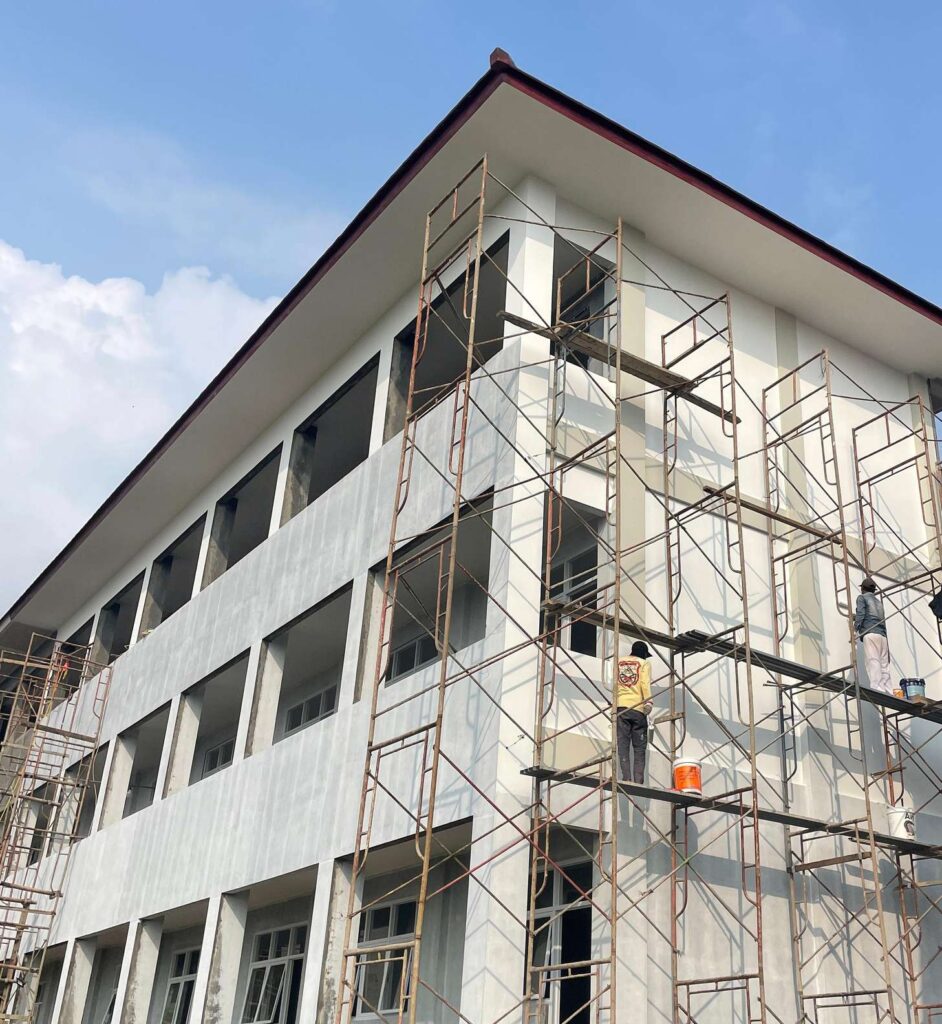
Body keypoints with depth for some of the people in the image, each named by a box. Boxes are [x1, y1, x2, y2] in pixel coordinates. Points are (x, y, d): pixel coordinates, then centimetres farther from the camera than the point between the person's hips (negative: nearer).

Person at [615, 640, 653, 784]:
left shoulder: (619, 662, 18)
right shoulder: (644, 663, 7)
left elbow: (615, 683, 16)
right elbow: (645, 684, -7)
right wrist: (648, 702, -16)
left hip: (620, 706, 2)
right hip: (637, 707, -2)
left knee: (623, 744, 0)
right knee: (639, 747, 3)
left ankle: (626, 779, -11)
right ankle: (638, 781, -7)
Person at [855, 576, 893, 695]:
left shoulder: (862, 597, 11)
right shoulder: (878, 601, 29)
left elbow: (860, 614, -5)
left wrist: (855, 628, -9)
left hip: (870, 634, -6)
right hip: (882, 635, 6)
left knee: (873, 662, -16)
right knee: (884, 665, 2)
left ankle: (877, 690, -29)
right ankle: (889, 693, -8)